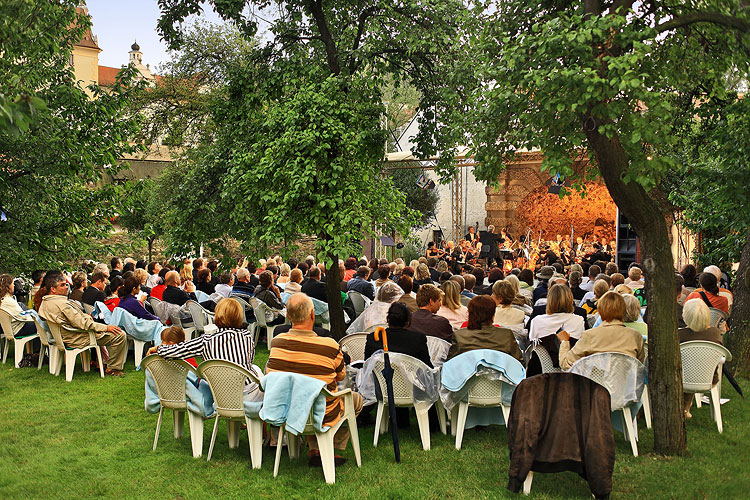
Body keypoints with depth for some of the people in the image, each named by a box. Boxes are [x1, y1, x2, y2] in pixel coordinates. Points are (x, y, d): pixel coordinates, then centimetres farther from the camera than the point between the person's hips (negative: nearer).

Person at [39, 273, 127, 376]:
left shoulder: (44, 303, 4)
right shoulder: (62, 304, -26)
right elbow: (82, 324, -25)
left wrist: (86, 316, 17)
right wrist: (106, 327, -18)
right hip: (77, 339, -11)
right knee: (120, 335, -13)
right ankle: (113, 369, -1)